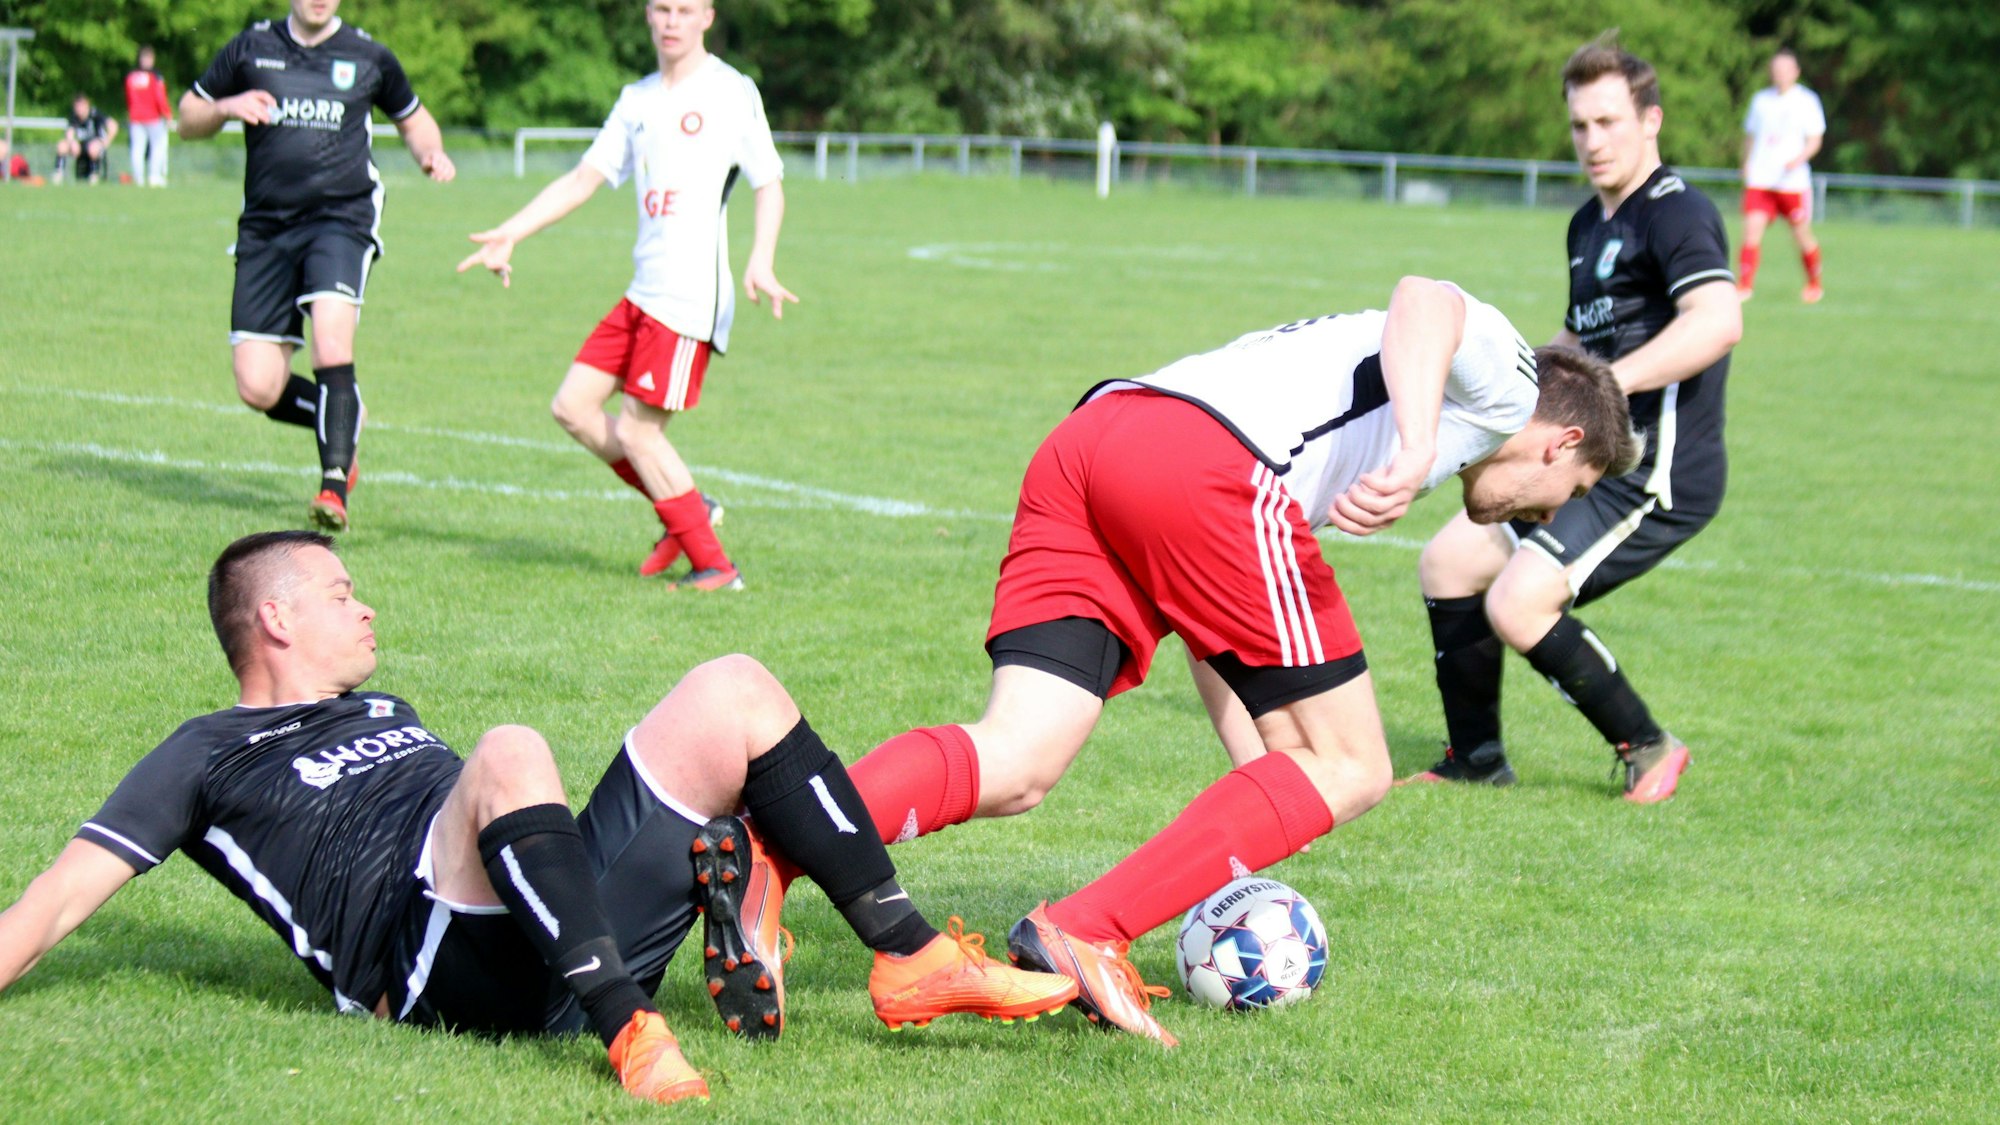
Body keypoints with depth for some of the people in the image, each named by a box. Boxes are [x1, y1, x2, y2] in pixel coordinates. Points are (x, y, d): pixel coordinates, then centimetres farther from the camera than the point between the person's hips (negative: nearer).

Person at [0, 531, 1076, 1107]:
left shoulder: (384, 715, 36)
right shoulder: (209, 756, 14)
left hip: (587, 931, 7)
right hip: (439, 968, -7)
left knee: (732, 691, 0)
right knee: (510, 752, -35)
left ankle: (908, 955, -8)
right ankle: (627, 1033, -43)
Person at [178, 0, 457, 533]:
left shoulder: (369, 57, 8)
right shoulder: (253, 46, 8)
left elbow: (412, 117, 25)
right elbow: (188, 119, 15)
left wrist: (431, 153, 3)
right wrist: (227, 108, -7)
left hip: (341, 218, -2)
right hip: (265, 227, 2)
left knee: (332, 345, -27)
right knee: (257, 388, -4)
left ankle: (335, 487, -24)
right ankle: (344, 427, 25)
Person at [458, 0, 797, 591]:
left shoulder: (733, 92, -3)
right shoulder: (638, 99, 17)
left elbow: (769, 187, -5)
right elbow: (583, 179, 19)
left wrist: (760, 265, -20)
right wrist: (508, 233, 11)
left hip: (691, 296, -8)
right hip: (642, 292, 8)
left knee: (636, 431, -9)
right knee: (573, 407, 5)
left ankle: (714, 567, 1)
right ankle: (685, 510, 16)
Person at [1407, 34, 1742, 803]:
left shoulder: (1675, 213, -15)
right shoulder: (1589, 225, 16)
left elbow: (1719, 320, -33)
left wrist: (1606, 382, -38)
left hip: (1657, 477, -10)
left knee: (1516, 605, -20)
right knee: (1448, 563, 10)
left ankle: (1648, 750, -3)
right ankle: (1476, 759, 21)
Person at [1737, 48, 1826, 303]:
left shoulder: (1807, 101, 0)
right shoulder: (1761, 99, 10)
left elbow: (1815, 139, -2)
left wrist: (1799, 159, -19)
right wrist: (1746, 165, 15)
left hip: (1793, 182, -2)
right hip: (1759, 179, 2)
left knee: (1802, 235, 6)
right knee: (1752, 229, -13)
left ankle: (1814, 284, 25)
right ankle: (1744, 285, -13)